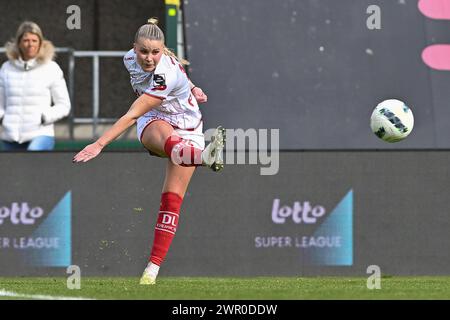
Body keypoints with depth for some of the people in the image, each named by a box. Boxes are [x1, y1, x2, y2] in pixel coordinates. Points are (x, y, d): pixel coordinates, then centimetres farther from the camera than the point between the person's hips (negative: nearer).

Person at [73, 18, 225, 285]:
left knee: (172, 200, -12)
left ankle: (153, 268, -10)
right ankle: (205, 156, -70)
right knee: (166, 138, -38)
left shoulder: (168, 75, -32)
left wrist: (100, 144, -38)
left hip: (187, 128, -3)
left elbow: (132, 115, -35)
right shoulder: (131, 59, -11)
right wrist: (189, 88, 21)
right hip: (154, 122, 3)